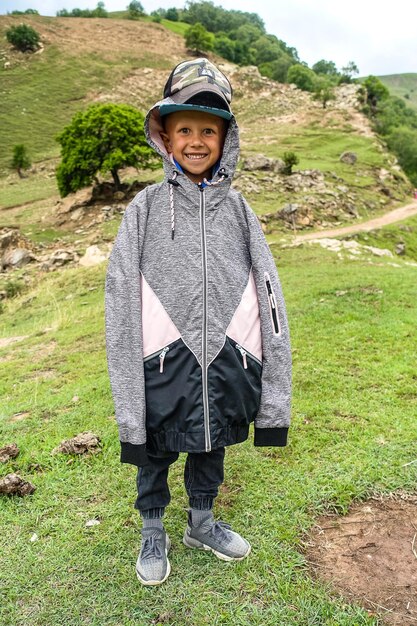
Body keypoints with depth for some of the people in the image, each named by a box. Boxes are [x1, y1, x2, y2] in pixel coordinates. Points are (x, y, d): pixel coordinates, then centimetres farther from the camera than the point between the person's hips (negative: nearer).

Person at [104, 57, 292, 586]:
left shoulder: (237, 208, 2)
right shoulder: (146, 207, -4)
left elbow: (269, 298, 1)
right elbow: (121, 301, -7)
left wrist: (274, 394, -3)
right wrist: (128, 405, -11)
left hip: (227, 363, 2)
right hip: (166, 363, -2)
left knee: (211, 447, 20)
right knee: (155, 453, 15)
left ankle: (201, 524, 47)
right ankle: (152, 533, 43)